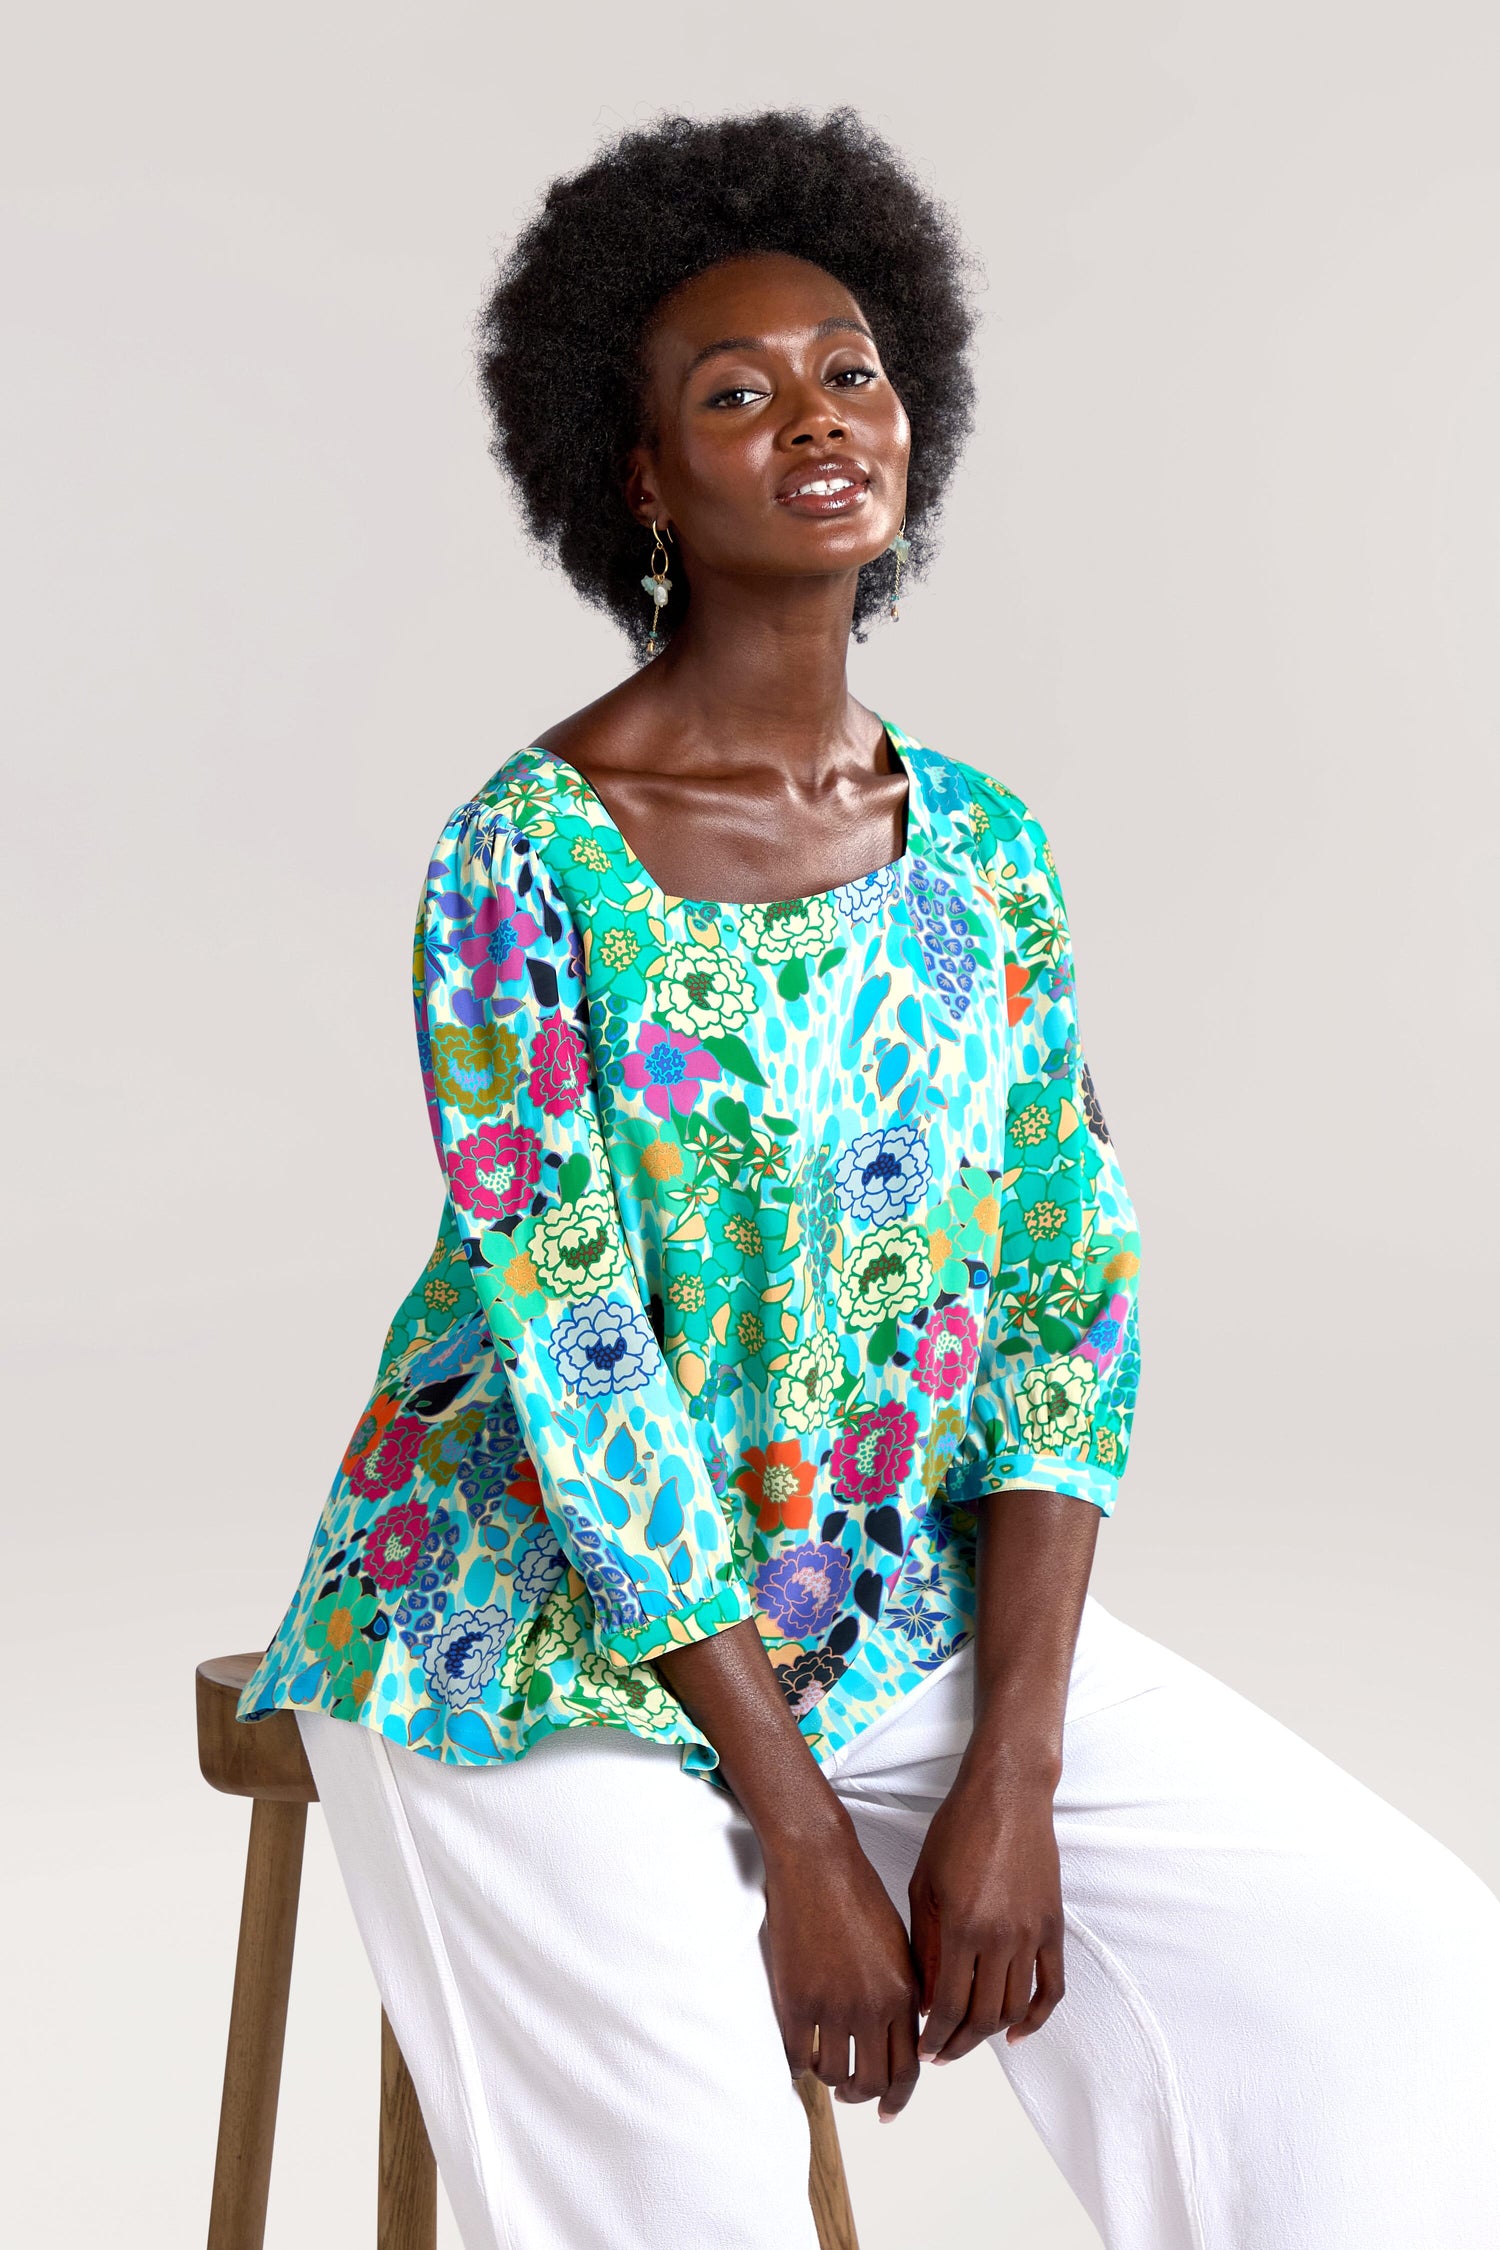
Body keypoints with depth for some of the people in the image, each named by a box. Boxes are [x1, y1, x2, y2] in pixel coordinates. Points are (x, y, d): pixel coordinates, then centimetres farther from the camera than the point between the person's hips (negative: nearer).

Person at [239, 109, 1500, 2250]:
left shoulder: (985, 846, 1)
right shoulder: (522, 853, -15)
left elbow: (1073, 1289, -2)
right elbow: (566, 1354, -18)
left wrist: (1009, 1776, -12)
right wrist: (805, 1832, -17)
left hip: (909, 1610, 5)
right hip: (551, 1631, -4)